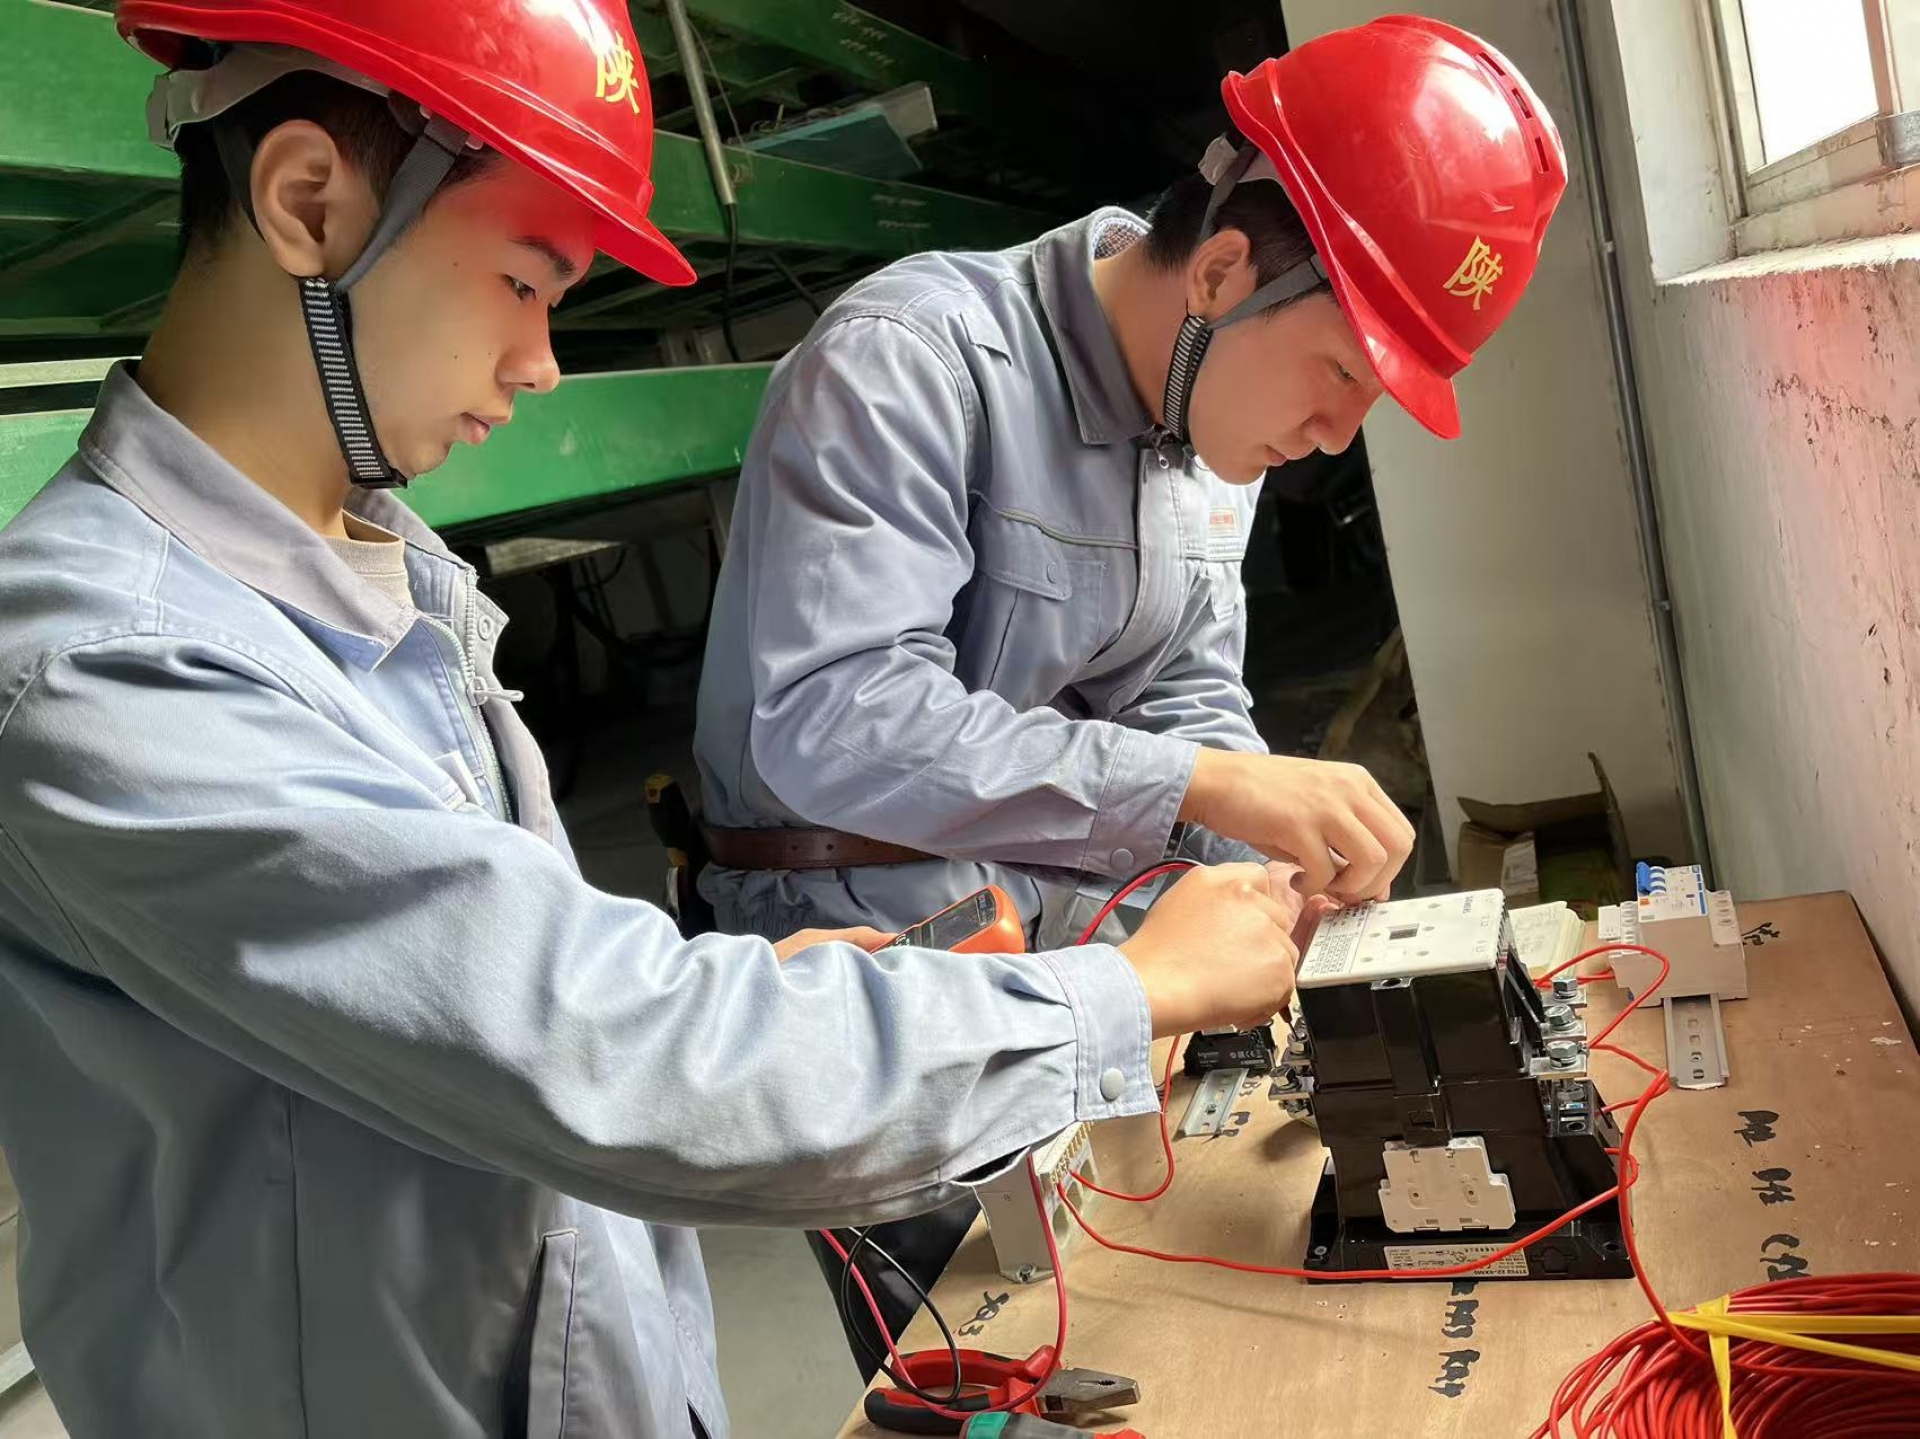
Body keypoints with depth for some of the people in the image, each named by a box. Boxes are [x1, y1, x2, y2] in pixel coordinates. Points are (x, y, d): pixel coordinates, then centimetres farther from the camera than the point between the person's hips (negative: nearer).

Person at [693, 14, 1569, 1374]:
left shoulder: (1213, 418, 2)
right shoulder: (911, 361, -24)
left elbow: (1186, 698, 8)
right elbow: (833, 718, -34)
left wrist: (1280, 878, -10)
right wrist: (1211, 788, -36)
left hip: (1079, 938, 7)